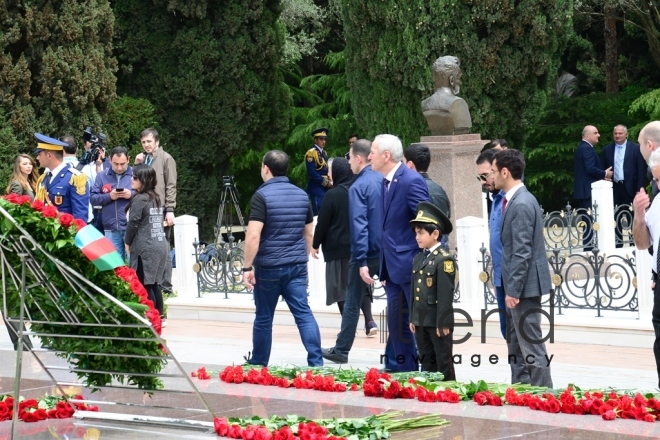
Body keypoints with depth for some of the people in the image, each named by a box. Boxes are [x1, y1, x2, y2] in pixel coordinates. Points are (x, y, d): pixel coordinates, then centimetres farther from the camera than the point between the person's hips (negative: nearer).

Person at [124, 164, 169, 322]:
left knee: (145, 284, -4)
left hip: (145, 248, -8)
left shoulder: (140, 199, -11)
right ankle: (159, 317, 14)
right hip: (161, 245, 8)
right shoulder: (155, 198, 14)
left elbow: (133, 223, -13)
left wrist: (127, 242, 3)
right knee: (154, 283, 12)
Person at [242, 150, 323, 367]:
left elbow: (253, 235, -19)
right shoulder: (301, 195, 8)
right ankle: (316, 363, -12)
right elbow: (309, 233, 17)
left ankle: (258, 365, 19)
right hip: (297, 266, 4)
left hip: (269, 267, -4)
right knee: (303, 313, -1)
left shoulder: (262, 196, -11)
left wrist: (247, 267, -14)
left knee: (264, 318, 8)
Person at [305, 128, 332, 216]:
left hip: (326, 188, 8)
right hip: (317, 188, -8)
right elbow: (311, 173, -18)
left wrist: (330, 181, 1)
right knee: (318, 215, -10)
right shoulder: (311, 153, -11)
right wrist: (326, 182, -15)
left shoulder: (324, 153, 15)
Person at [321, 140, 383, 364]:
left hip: (367, 254, -5)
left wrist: (362, 262, -22)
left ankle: (341, 350, 16)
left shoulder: (358, 187, -14)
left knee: (352, 303, 7)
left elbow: (359, 226, -20)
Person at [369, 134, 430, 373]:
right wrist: (385, 267, 14)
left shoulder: (411, 181, -16)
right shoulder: (386, 182, 12)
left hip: (411, 263, -9)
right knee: (396, 320, 13)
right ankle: (399, 368, 20)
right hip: (394, 265, 9)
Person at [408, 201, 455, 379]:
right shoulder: (418, 259, 11)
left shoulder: (444, 260, -12)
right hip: (421, 321, 8)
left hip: (438, 321, -8)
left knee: (444, 363, 0)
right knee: (426, 361, 12)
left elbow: (446, 294, -16)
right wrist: (412, 319, 14)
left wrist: (443, 323, -18)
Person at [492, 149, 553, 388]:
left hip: (524, 286, -11)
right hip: (516, 286, 11)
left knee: (531, 345, -6)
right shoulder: (514, 200, 12)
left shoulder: (522, 205, -19)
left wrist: (513, 290, -20)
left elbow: (522, 253, -22)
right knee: (516, 344, 16)